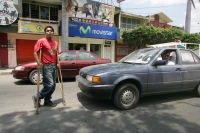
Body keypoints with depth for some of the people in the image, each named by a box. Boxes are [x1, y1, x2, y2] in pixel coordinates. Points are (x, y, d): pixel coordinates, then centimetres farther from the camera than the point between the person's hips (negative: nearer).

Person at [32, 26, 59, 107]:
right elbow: (35, 52, -10)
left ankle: (47, 101, 23)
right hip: (46, 66, -7)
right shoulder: (41, 41, -6)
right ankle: (37, 97, 12)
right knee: (49, 84, -11)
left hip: (53, 66, 7)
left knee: (53, 85, 9)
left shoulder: (55, 43, 13)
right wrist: (38, 63, -21)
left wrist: (57, 63, 11)